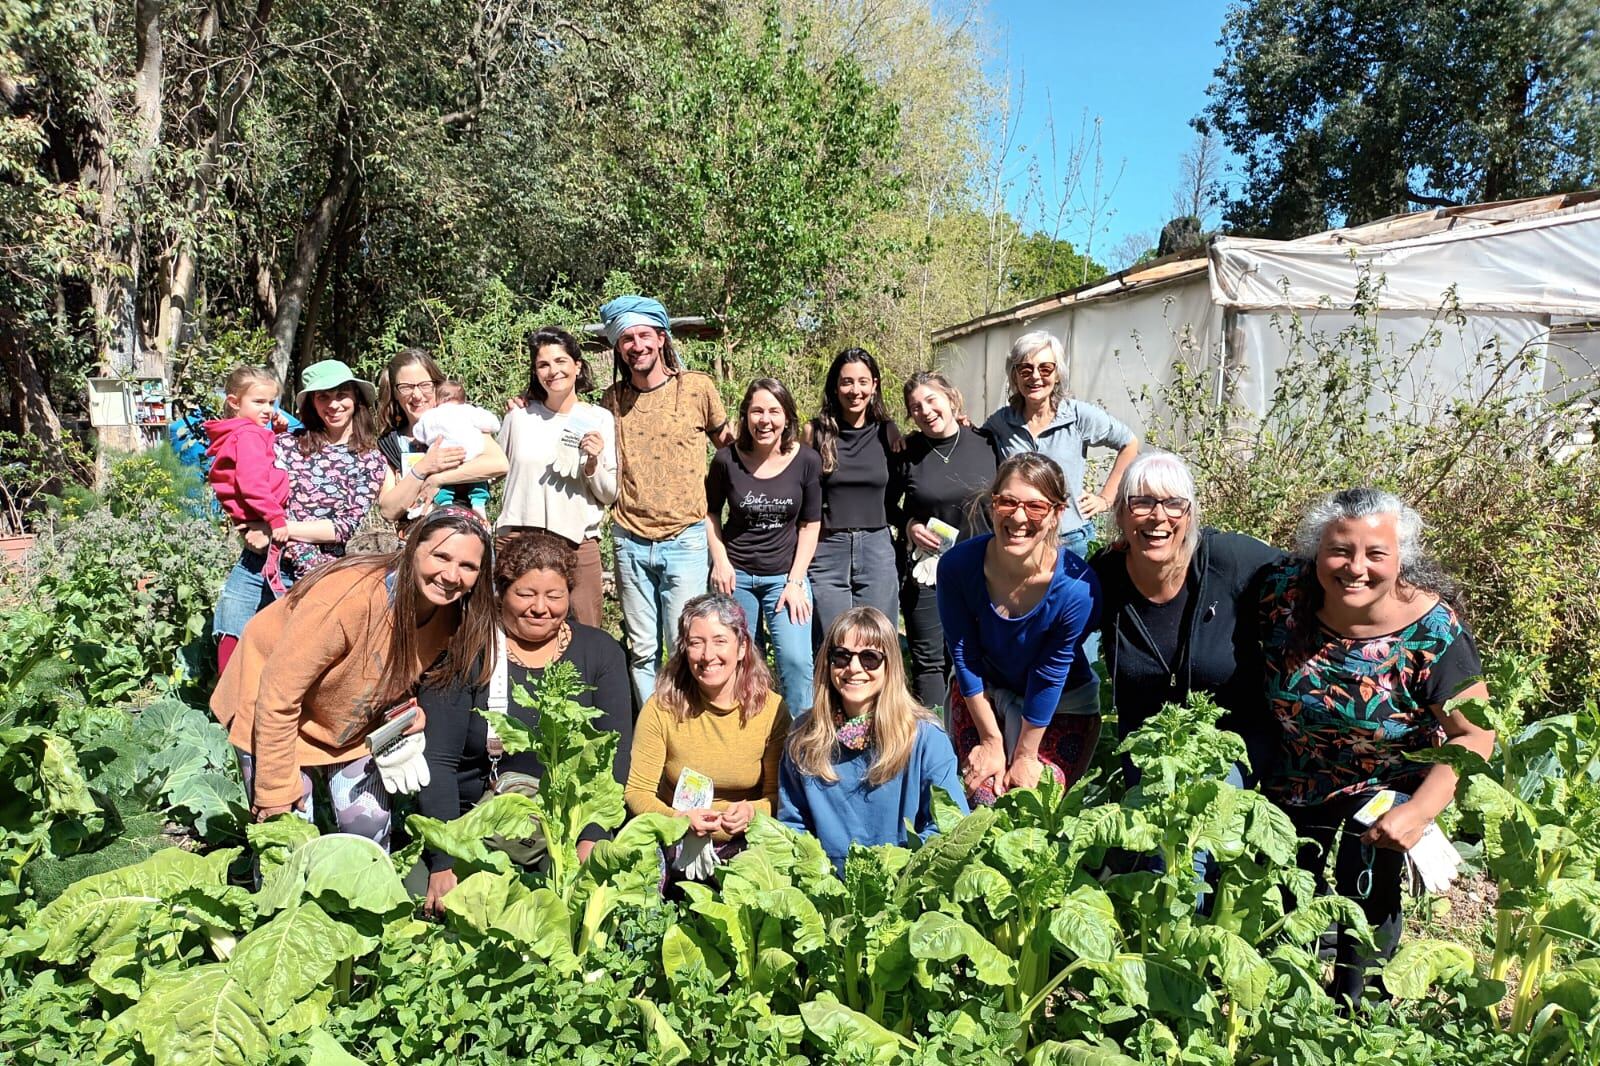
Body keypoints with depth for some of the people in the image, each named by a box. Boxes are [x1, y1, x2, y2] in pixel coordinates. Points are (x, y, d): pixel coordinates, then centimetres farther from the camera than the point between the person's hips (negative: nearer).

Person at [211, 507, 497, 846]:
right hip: (274, 718, -5)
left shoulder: (452, 614, -17)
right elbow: (278, 695, -28)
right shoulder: (351, 596, -37)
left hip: (355, 723, 5)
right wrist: (277, 791, -20)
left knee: (370, 829, 5)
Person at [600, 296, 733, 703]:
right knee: (641, 652, 10)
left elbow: (726, 441, 11)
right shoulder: (612, 399, 6)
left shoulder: (698, 387, -2)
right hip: (630, 542, 3)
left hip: (684, 539, -3)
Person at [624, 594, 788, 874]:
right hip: (676, 843, 0)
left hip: (744, 844, 0)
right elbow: (638, 792, -4)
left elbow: (776, 795, 1)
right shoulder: (660, 708, -8)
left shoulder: (772, 710, -6)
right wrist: (679, 819, -24)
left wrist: (751, 811, -21)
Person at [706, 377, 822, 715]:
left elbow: (810, 525, -1)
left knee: (796, 660, -13)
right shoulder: (727, 459, -7)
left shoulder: (806, 461, -7)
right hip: (736, 575, 1)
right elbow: (710, 512, 7)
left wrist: (795, 581, -6)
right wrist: (720, 561, -4)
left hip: (785, 576, -1)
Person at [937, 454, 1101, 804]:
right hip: (981, 694, 2)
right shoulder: (957, 565, -26)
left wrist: (1026, 755, -8)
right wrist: (991, 739, -6)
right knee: (983, 798, -5)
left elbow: (1049, 676, -20)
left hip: (1061, 705, -1)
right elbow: (964, 656, -13)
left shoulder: (1077, 587, -32)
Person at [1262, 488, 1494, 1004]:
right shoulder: (1284, 591, -22)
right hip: (1296, 781, 3)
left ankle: (1348, 1004, 26)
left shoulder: (1433, 632, -28)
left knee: (1365, 897, -7)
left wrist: (1419, 811, -29)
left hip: (1389, 784, -3)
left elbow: (1473, 736, -20)